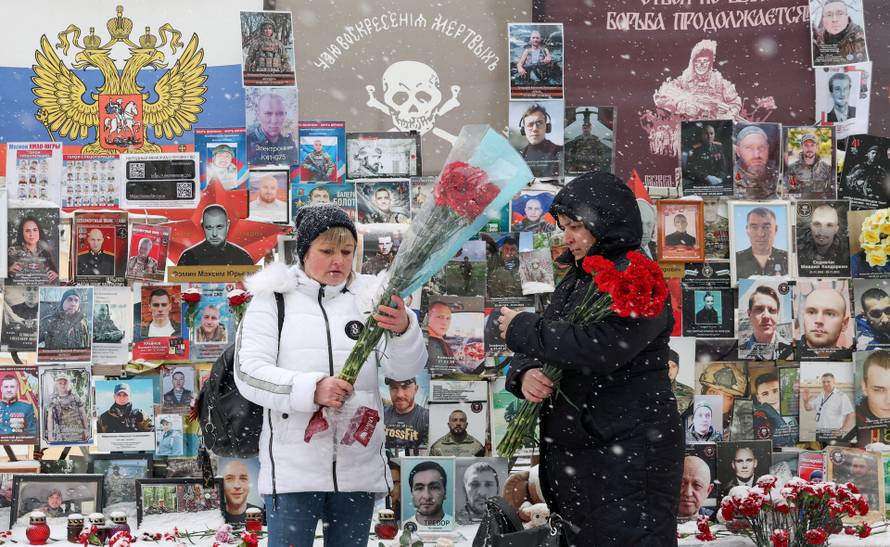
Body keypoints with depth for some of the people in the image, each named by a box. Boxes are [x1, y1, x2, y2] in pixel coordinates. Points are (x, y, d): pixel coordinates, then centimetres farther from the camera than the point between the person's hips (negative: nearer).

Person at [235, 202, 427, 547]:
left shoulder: (369, 297, 7)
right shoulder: (272, 298, 2)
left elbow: (405, 369, -3)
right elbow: (249, 374, -8)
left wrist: (403, 329, -25)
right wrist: (312, 389, -23)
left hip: (358, 464, 3)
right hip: (292, 467, -2)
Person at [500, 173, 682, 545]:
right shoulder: (575, 281, 15)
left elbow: (600, 348, -26)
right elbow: (536, 349, 14)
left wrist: (522, 329, -14)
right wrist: (525, 374, -11)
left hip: (627, 451, -8)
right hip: (569, 450, 9)